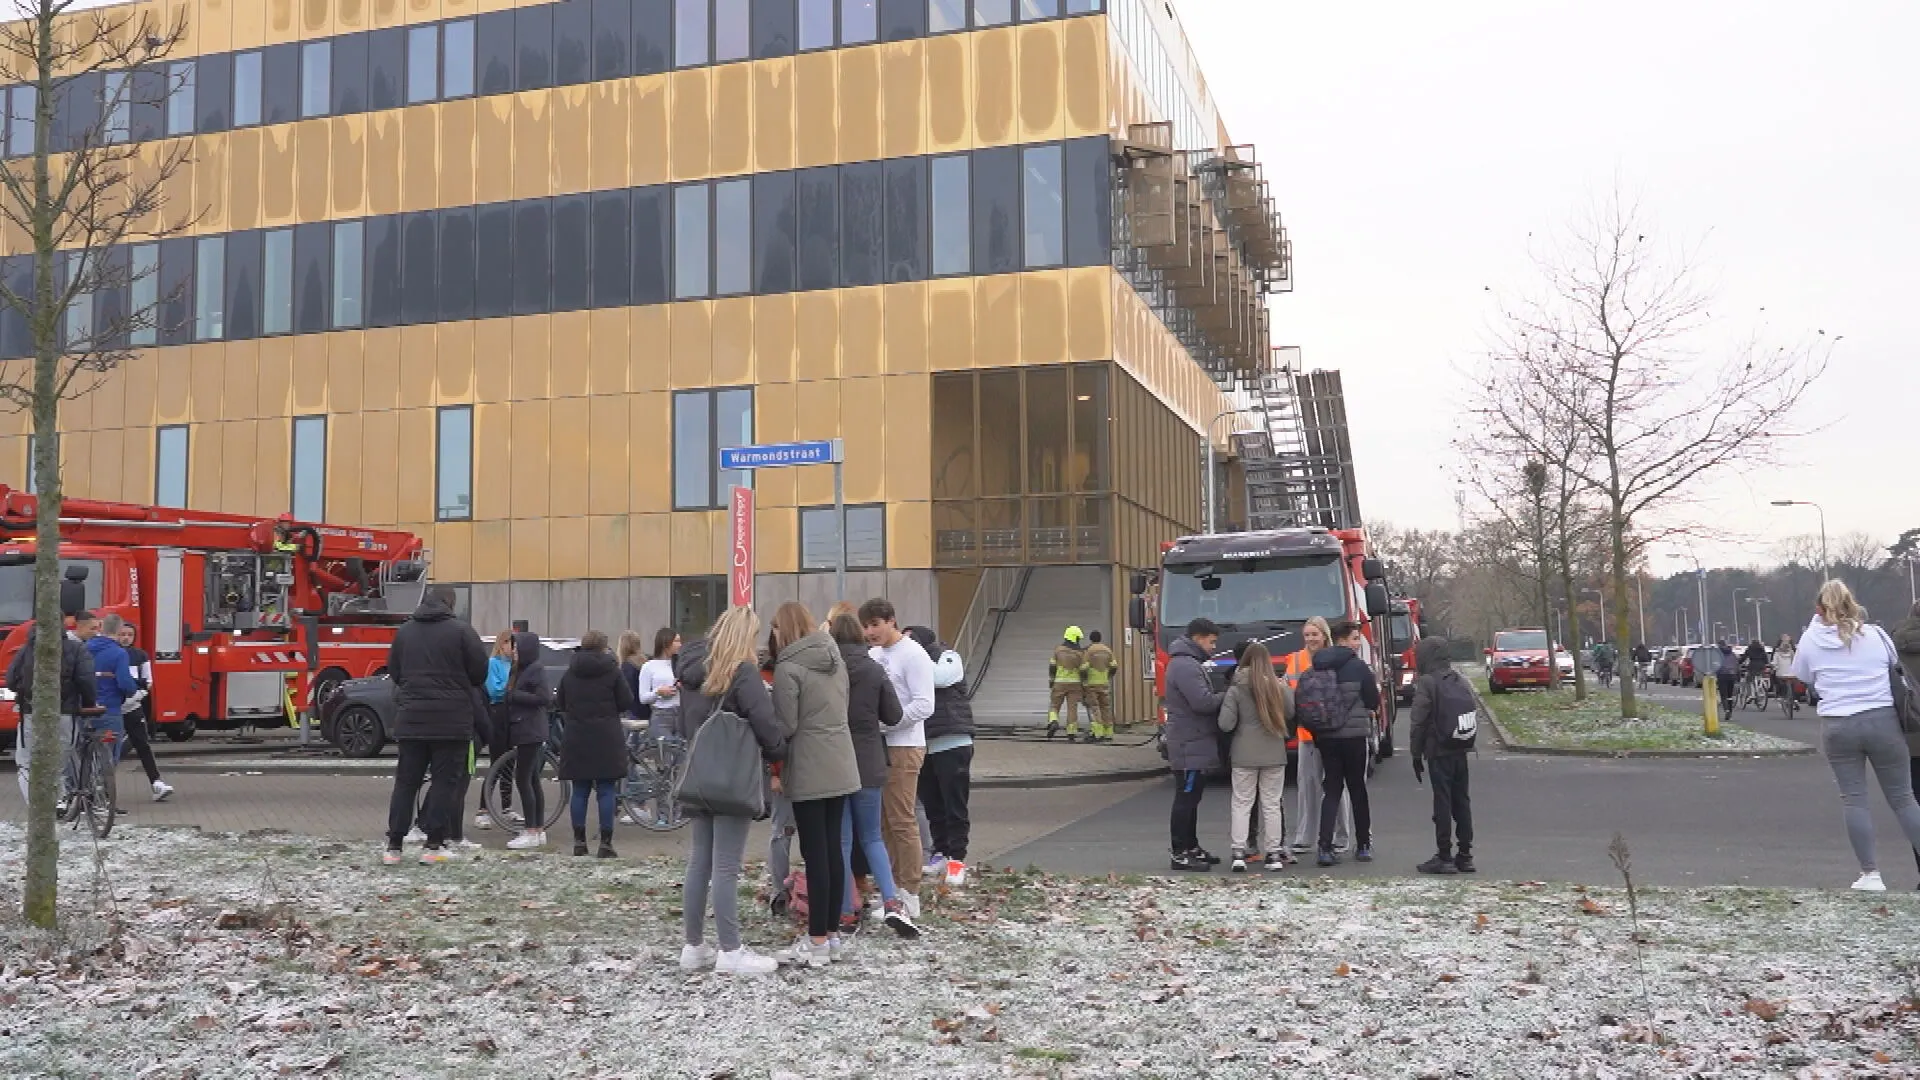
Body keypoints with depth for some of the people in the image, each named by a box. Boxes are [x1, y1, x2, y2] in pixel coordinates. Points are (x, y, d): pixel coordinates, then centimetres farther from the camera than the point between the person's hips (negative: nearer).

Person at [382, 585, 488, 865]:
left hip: (411, 719, 4)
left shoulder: (405, 630, 7)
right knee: (444, 781, 3)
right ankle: (434, 845, 2)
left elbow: (393, 671, 13)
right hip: (450, 721, -4)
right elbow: (480, 671, -6)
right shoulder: (460, 630, -7)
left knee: (405, 781, 9)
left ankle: (393, 845, 7)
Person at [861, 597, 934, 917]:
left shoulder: (913, 655, -11)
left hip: (902, 748, -8)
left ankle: (910, 895, 5)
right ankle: (895, 886, 23)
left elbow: (924, 706, -18)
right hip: (877, 746, 8)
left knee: (902, 821, -3)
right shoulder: (874, 654, 11)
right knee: (886, 821, 13)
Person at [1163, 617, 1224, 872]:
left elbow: (1203, 699, 20)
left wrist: (1222, 697, 3)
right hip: (1190, 745, -11)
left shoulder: (1190, 663, 18)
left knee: (1191, 798, 16)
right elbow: (1203, 702, -26)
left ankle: (1192, 848, 24)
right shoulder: (1185, 665, -18)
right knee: (1185, 799, -7)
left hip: (1194, 744, 11)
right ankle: (1180, 854, -4)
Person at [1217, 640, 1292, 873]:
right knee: (1272, 804, 8)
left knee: (1242, 803, 6)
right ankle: (1274, 854, 10)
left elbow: (1225, 724, -10)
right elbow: (1292, 714, 3)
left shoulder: (1236, 689, -7)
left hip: (1244, 754, -1)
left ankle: (1239, 853, 3)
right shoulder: (1279, 687, -4)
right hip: (1274, 753, 1)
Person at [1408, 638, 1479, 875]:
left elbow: (1419, 722, -11)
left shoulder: (1426, 683, -10)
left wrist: (1416, 753, -4)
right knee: (1462, 801, 11)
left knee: (1442, 802, -3)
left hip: (1439, 751, -6)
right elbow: (1476, 711, 9)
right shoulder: (1460, 680, 9)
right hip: (1460, 751, 6)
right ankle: (1465, 856, 14)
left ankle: (1444, 857, -1)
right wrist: (1467, 742, 14)